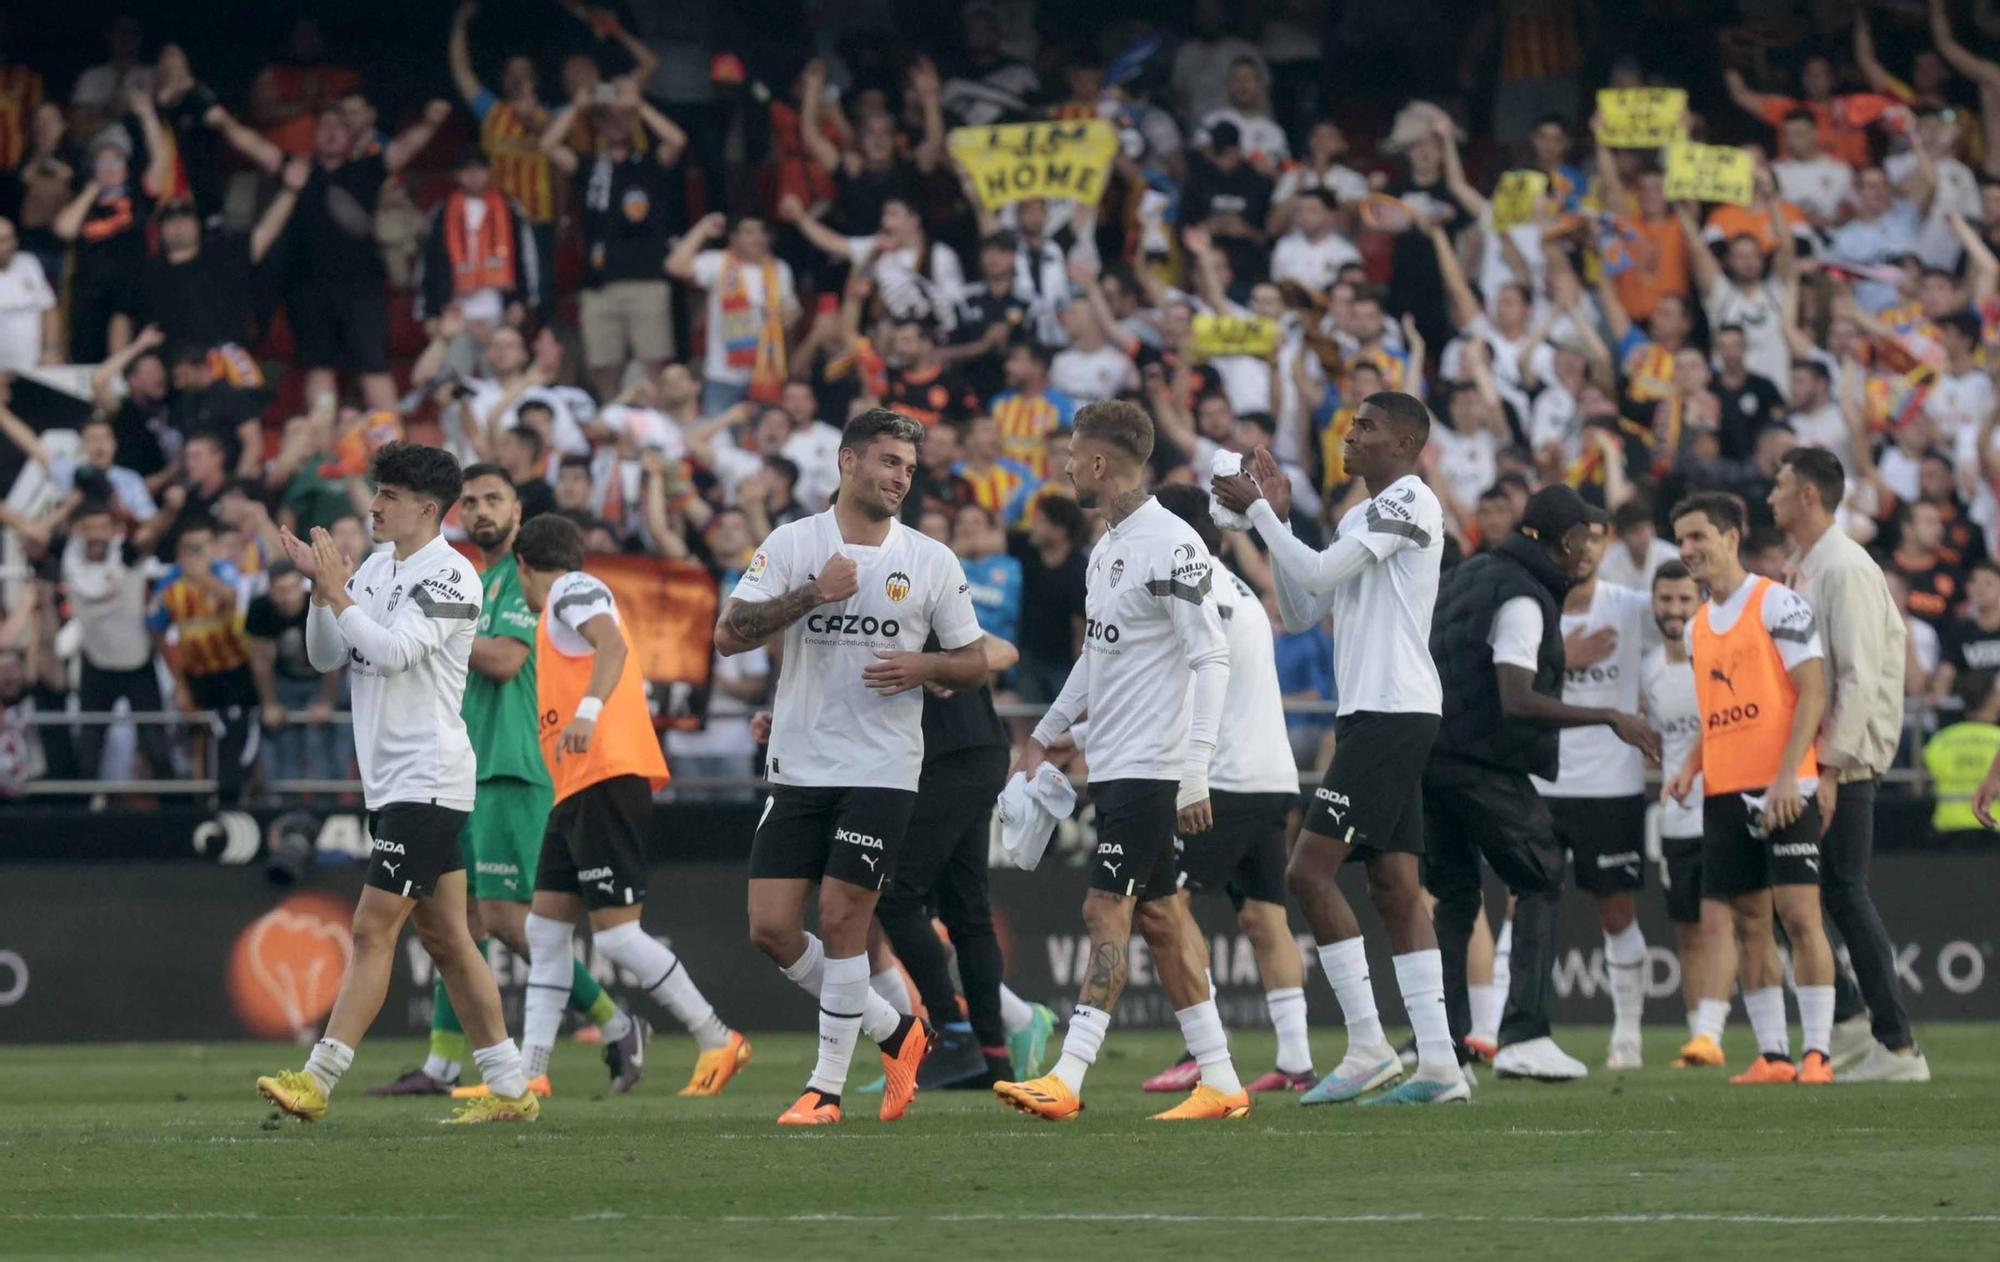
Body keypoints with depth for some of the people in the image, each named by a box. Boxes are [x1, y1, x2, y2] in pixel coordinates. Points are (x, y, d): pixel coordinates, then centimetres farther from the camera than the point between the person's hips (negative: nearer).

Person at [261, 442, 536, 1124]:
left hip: (428, 780, -9)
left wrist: (339, 595, -15)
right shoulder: (377, 567, 14)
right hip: (391, 781, 9)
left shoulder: (448, 575, -11)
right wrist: (321, 586, -3)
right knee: (444, 938, 9)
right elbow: (327, 656, 12)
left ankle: (318, 1080, -14)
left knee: (373, 930, -11)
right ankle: (509, 1088, 13)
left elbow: (393, 650, -23)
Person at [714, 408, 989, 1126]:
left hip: (882, 771, -2)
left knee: (841, 920, -8)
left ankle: (827, 1087, 4)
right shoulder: (792, 544, 2)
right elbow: (728, 635, -7)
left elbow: (975, 662, 8)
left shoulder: (932, 562, 3)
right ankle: (896, 1033, 17)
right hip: (799, 766, 2)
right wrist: (811, 594, -17)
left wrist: (924, 668, -13)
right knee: (771, 928, -1)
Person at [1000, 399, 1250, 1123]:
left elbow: (1212, 657, -19)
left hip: (1151, 766, -9)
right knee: (1157, 915, 8)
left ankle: (1067, 1080, -14)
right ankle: (1221, 1083, 10)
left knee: (1107, 911, -11)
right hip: (1112, 764, 9)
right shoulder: (1108, 545, 14)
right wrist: (1047, 732, 29)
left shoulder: (1171, 546, -16)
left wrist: (1195, 770, -24)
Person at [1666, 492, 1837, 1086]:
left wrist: (1787, 776, -19)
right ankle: (1772, 1054, 7)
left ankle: (1817, 1052, -10)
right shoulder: (1697, 627, 17)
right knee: (1748, 922, 4)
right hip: (1725, 792, 7)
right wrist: (1689, 767, 6)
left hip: (1783, 788, -7)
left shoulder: (1777, 603, -5)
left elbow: (1813, 692, -10)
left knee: (1798, 913, -11)